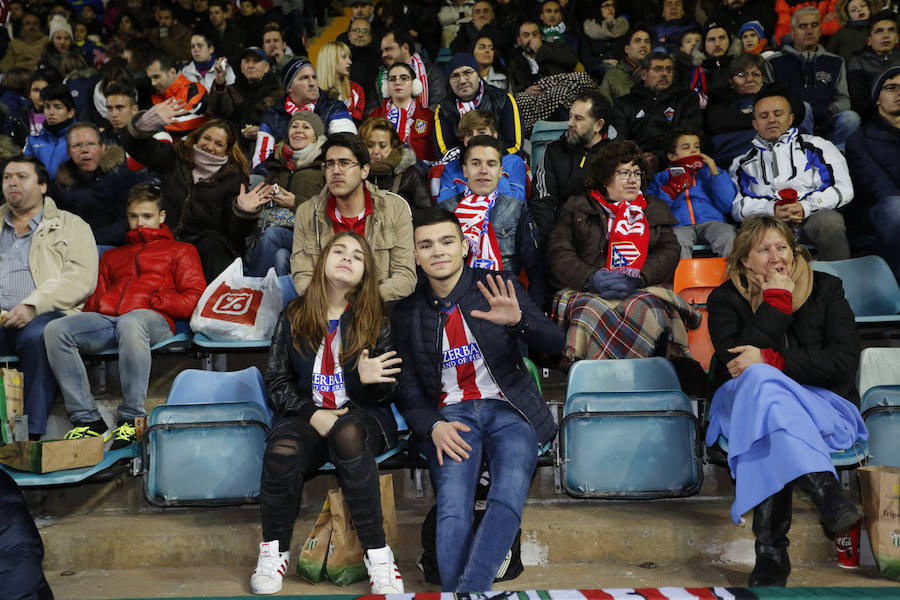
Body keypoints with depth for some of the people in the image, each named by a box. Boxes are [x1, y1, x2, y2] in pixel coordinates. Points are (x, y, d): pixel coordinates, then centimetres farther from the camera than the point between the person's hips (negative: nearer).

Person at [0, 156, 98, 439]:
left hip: (45, 316, -3)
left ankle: (33, 433, -30)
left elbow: (81, 277, -1)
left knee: (37, 336, -37)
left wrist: (33, 306, -16)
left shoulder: (71, 226, 17)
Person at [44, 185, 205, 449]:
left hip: (153, 320, -5)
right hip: (107, 318, 5)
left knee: (131, 323, -43)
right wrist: (95, 304, 6)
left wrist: (153, 300, -3)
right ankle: (87, 420, -27)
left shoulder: (180, 250, 24)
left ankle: (131, 419, -37)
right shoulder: (112, 255, 38)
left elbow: (193, 299, 9)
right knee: (56, 329, -26)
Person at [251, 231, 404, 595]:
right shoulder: (293, 318, 9)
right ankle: (274, 549, -9)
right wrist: (312, 414, -10)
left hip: (360, 416, -1)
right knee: (282, 449, -34)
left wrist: (370, 380, -20)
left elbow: (384, 394, 4)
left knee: (347, 433, -38)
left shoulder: (376, 320, 6)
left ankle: (376, 553, -31)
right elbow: (277, 383, 8)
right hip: (306, 415, 1)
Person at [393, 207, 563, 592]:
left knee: (508, 498, -30)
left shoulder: (498, 287, 7)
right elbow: (408, 389, 10)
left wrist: (517, 320, -26)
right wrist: (434, 427, -12)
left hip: (508, 409, -1)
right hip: (451, 415, 1)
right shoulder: (408, 314, 12)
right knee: (453, 508, -28)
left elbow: (553, 342, -3)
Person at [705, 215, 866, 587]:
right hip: (745, 400, 0)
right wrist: (776, 300, -12)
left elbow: (845, 361, -6)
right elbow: (736, 360, -13)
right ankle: (826, 491, -52)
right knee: (762, 380, -38)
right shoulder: (725, 300, 6)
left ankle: (771, 551, -44)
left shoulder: (826, 289, 9)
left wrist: (770, 360, -17)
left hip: (820, 403, 1)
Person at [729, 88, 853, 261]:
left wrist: (806, 207, -9)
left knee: (828, 221, -35)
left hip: (814, 215, 1)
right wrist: (771, 209, -12)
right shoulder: (743, 163, 24)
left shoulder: (816, 146, 22)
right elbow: (736, 205, 9)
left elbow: (844, 189, 10)